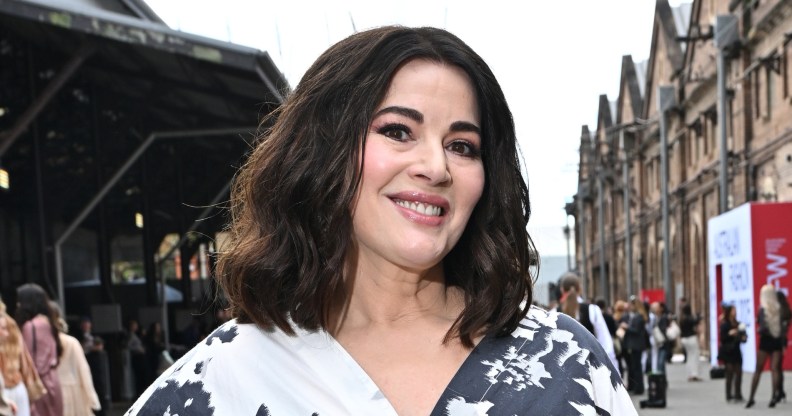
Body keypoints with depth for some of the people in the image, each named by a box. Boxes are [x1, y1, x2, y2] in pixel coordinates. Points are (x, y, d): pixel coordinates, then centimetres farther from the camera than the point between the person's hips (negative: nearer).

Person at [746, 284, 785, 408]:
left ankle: (751, 398, 9)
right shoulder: (779, 308, 0)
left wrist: (758, 330, 0)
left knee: (758, 371, 6)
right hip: (777, 341, 3)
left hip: (766, 341, -3)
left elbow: (763, 327, -18)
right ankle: (775, 395, -7)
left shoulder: (763, 309, -12)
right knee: (775, 369, 4)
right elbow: (782, 324, 2)